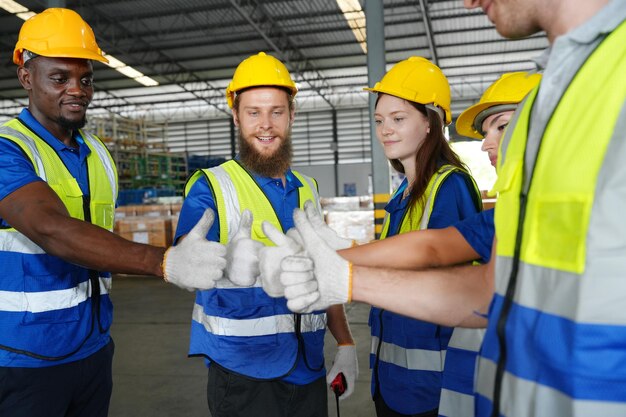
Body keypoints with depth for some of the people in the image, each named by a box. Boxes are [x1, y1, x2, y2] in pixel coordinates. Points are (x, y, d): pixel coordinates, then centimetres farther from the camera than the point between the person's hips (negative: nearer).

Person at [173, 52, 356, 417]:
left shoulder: (308, 189, 7)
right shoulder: (210, 186, -8)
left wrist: (346, 344, 7)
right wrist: (228, 263, -43)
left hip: (309, 369, 5)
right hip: (243, 372, -4)